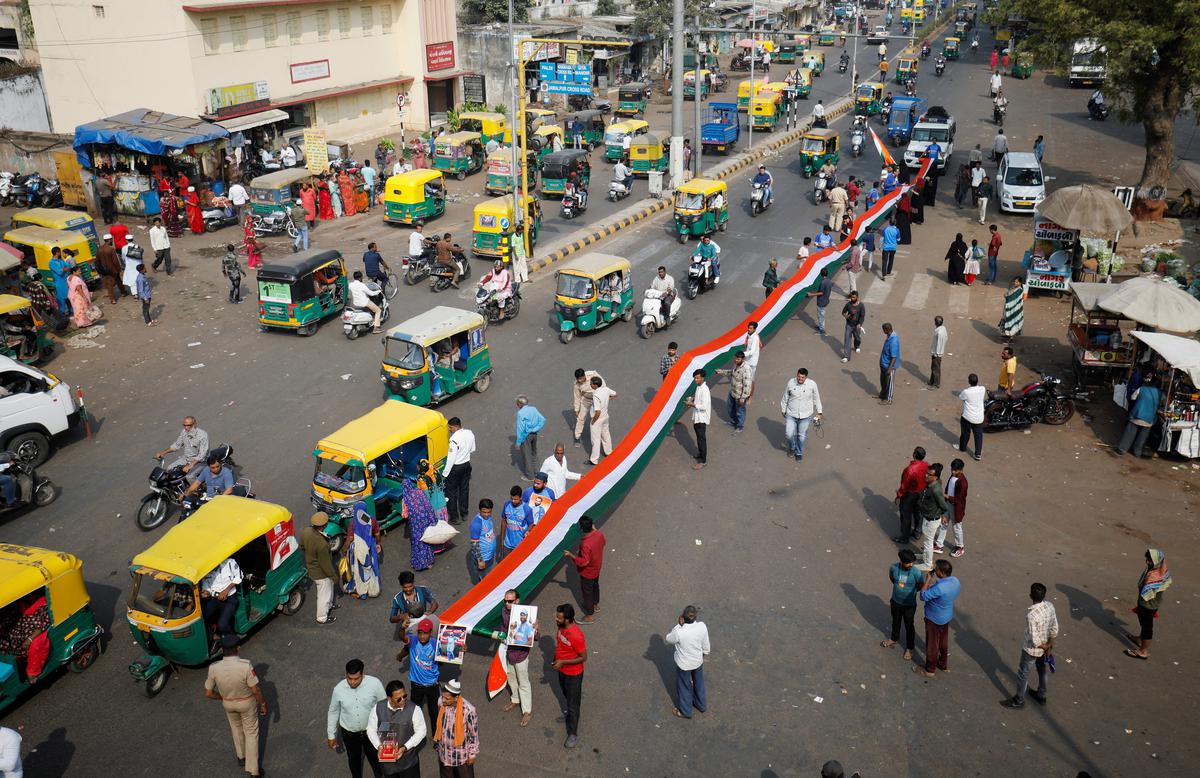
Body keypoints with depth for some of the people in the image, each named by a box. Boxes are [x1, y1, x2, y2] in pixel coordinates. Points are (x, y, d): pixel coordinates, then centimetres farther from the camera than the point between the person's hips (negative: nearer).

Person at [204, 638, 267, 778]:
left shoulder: (214, 668, -27)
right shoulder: (245, 666, -35)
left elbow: (208, 693, -15)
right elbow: (256, 690, -26)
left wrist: (223, 697, 4)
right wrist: (263, 704, -8)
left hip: (228, 703, 2)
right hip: (247, 703, -2)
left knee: (236, 727, 32)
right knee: (251, 733, 18)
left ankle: (241, 756, 52)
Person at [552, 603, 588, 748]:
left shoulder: (576, 636, -37)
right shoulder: (561, 627, -12)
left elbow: (583, 657, -26)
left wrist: (562, 662, -26)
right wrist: (556, 659, 4)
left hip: (573, 674, -7)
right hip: (562, 670, 7)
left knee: (572, 704, 9)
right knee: (566, 694, 31)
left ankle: (573, 734, 25)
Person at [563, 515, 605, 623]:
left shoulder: (585, 544, -40)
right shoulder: (599, 534, -18)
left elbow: (584, 562, -35)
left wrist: (571, 555, -27)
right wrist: (594, 529, 10)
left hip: (588, 572, -7)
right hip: (597, 567, 7)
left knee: (587, 592, 14)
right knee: (595, 585, 31)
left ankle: (590, 616, 32)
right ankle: (596, 604, 55)